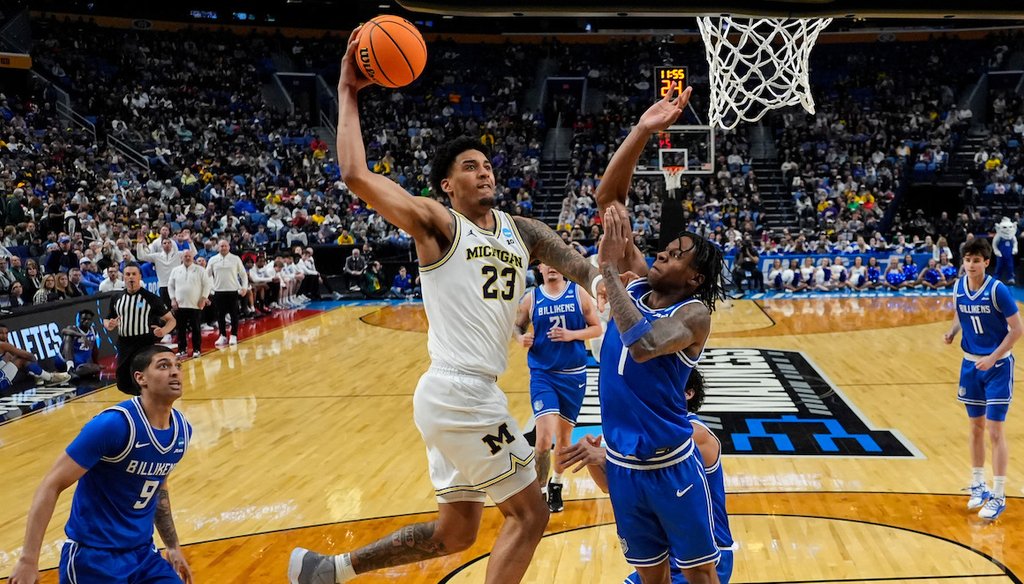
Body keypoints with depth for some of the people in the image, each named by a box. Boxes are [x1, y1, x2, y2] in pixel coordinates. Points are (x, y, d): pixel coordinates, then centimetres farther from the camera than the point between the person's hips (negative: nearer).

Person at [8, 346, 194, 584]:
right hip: (93, 556, -6)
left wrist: (173, 546, 16)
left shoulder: (182, 429, -1)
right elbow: (51, 486, -19)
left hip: (144, 552, 6)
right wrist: (28, 559, -23)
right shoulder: (113, 424, -22)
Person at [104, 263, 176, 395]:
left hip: (146, 345, -5)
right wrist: (109, 325, -7)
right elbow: (107, 320, 19)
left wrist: (163, 331, -24)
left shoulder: (151, 298, -6)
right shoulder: (116, 298, 6)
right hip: (124, 345, 5)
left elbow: (171, 319, -2)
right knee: (123, 384, 13)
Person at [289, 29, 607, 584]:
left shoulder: (521, 230, 14)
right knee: (529, 513, 1)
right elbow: (356, 176, -19)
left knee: (454, 533, 19)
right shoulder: (436, 223, -6)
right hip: (459, 392, -8)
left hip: (465, 394, 8)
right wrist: (348, 93, -11)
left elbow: (583, 271, 4)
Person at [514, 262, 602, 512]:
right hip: (542, 374, -1)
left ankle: (556, 484, 37)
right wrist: (521, 338, -12)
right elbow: (517, 326, 10)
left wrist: (572, 335, -16)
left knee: (564, 436, 14)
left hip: (573, 374, 1)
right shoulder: (531, 298, -1)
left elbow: (597, 328, 0)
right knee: (544, 438, -16)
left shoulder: (579, 293, -1)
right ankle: (540, 491, 1)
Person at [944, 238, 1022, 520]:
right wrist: (952, 332, -6)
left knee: (994, 432, -4)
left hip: (997, 365, -5)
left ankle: (998, 497, 6)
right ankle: (978, 486, 27)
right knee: (976, 428, 13)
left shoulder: (997, 289, -18)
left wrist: (993, 358, -20)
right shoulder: (958, 287, -2)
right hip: (970, 364, 5)